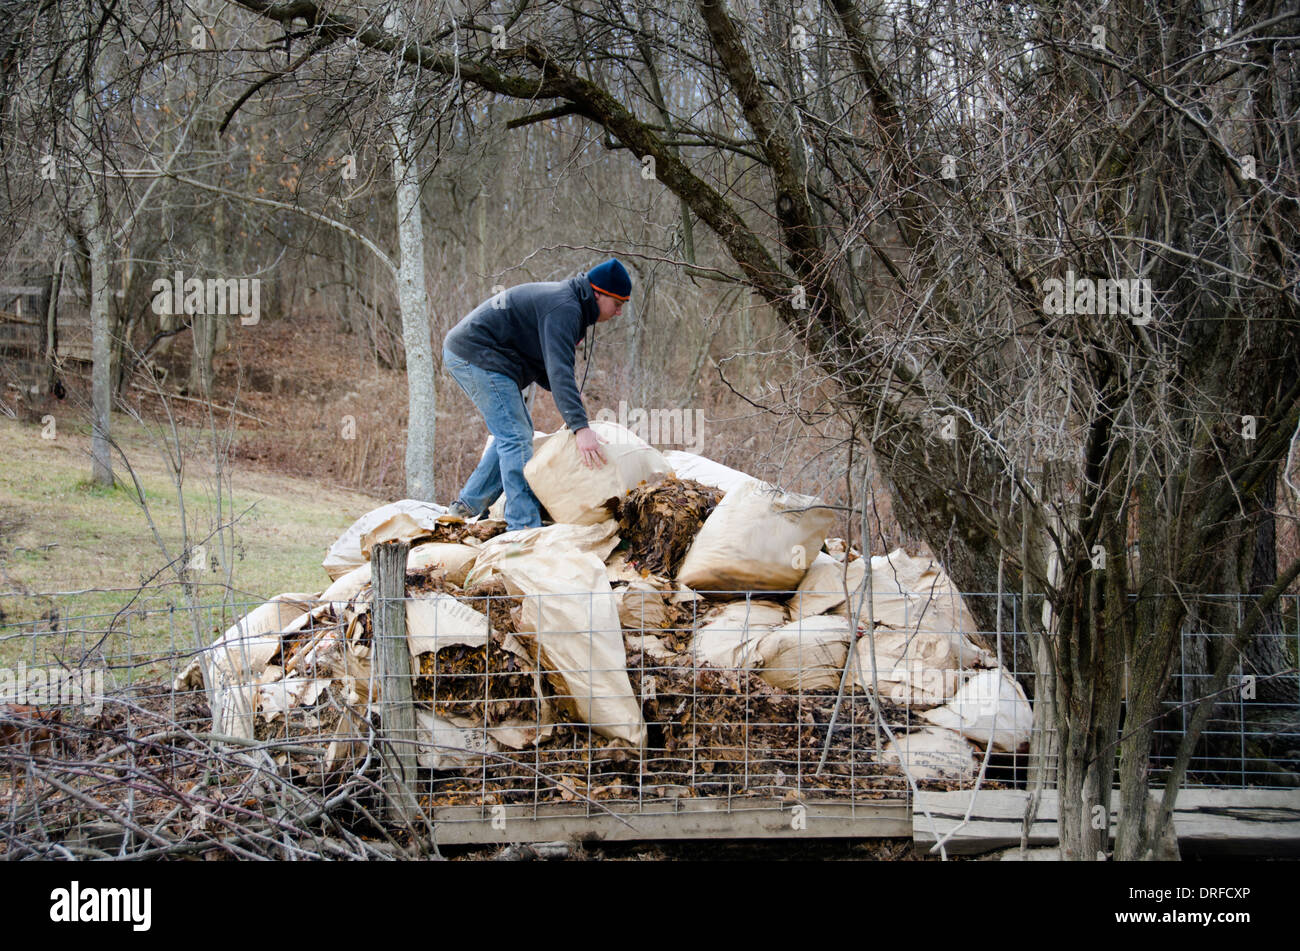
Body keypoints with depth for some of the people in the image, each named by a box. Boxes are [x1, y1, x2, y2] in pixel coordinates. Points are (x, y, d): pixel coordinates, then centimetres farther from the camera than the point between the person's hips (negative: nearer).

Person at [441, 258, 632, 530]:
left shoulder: (566, 300, 14)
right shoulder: (564, 308, -20)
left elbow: (540, 360, 21)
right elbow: (559, 369, -33)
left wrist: (566, 390, 2)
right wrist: (580, 427, -41)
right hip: (478, 355, -11)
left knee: (515, 433, 18)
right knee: (515, 438, -12)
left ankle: (469, 504, 23)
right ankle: (524, 527, -15)